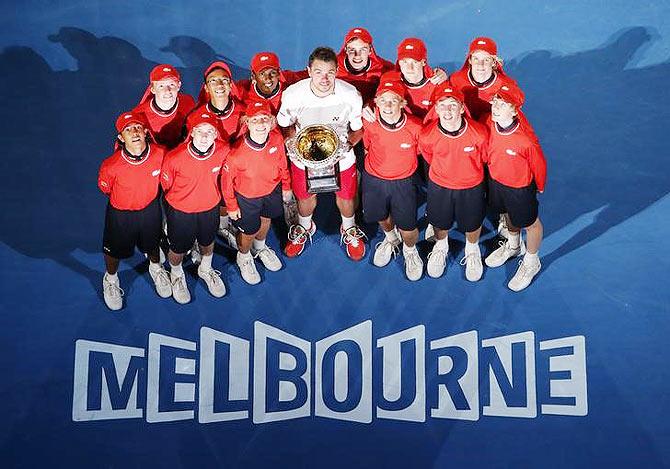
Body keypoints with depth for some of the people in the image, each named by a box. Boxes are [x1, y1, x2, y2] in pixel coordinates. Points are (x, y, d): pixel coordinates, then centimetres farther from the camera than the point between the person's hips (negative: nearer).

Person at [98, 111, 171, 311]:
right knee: (115, 250, 23)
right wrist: (127, 198, 3)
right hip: (121, 213, -2)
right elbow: (105, 188, -10)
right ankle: (111, 280, 54)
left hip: (150, 209, 2)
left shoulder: (159, 154, -28)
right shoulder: (111, 165, -34)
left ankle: (155, 268, 62)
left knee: (152, 244, 29)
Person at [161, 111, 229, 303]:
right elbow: (165, 184, -12)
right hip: (181, 210, -3)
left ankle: (206, 269, 60)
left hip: (210, 207, 3)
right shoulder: (175, 158, -33)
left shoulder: (223, 151, -24)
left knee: (208, 242, 28)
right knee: (179, 248, 20)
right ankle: (176, 275, 53)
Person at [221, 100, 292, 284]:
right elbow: (227, 179, -19)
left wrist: (286, 186, 10)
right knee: (248, 231, 17)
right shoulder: (237, 152, -36)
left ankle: (260, 247, 64)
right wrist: (231, 206, -8)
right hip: (247, 197, -4)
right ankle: (244, 257, 53)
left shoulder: (277, 139, -24)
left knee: (265, 221, 30)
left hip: (272, 191, 4)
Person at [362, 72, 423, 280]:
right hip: (373, 179, 2)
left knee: (408, 229, 5)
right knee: (381, 217, 26)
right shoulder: (369, 123, -21)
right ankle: (390, 238, 60)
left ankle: (410, 251, 40)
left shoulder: (415, 127, -26)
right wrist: (376, 164, 6)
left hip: (403, 182, -2)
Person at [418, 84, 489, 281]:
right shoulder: (427, 135, -27)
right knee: (440, 222, 25)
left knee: (473, 223, 23)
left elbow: (484, 158, -7)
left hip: (471, 186, 0)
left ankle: (472, 251, 56)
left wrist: (468, 172, 9)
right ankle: (440, 247, 59)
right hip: (439, 185, 1)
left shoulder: (478, 133, -30)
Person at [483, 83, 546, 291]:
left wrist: (539, 188, -2)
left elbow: (539, 165, -18)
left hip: (520, 187, -5)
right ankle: (513, 245, 61)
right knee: (509, 214, 31)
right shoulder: (490, 124, -23)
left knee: (530, 223, 20)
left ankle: (531, 262, 46)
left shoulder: (526, 140, -37)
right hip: (495, 180, 5)